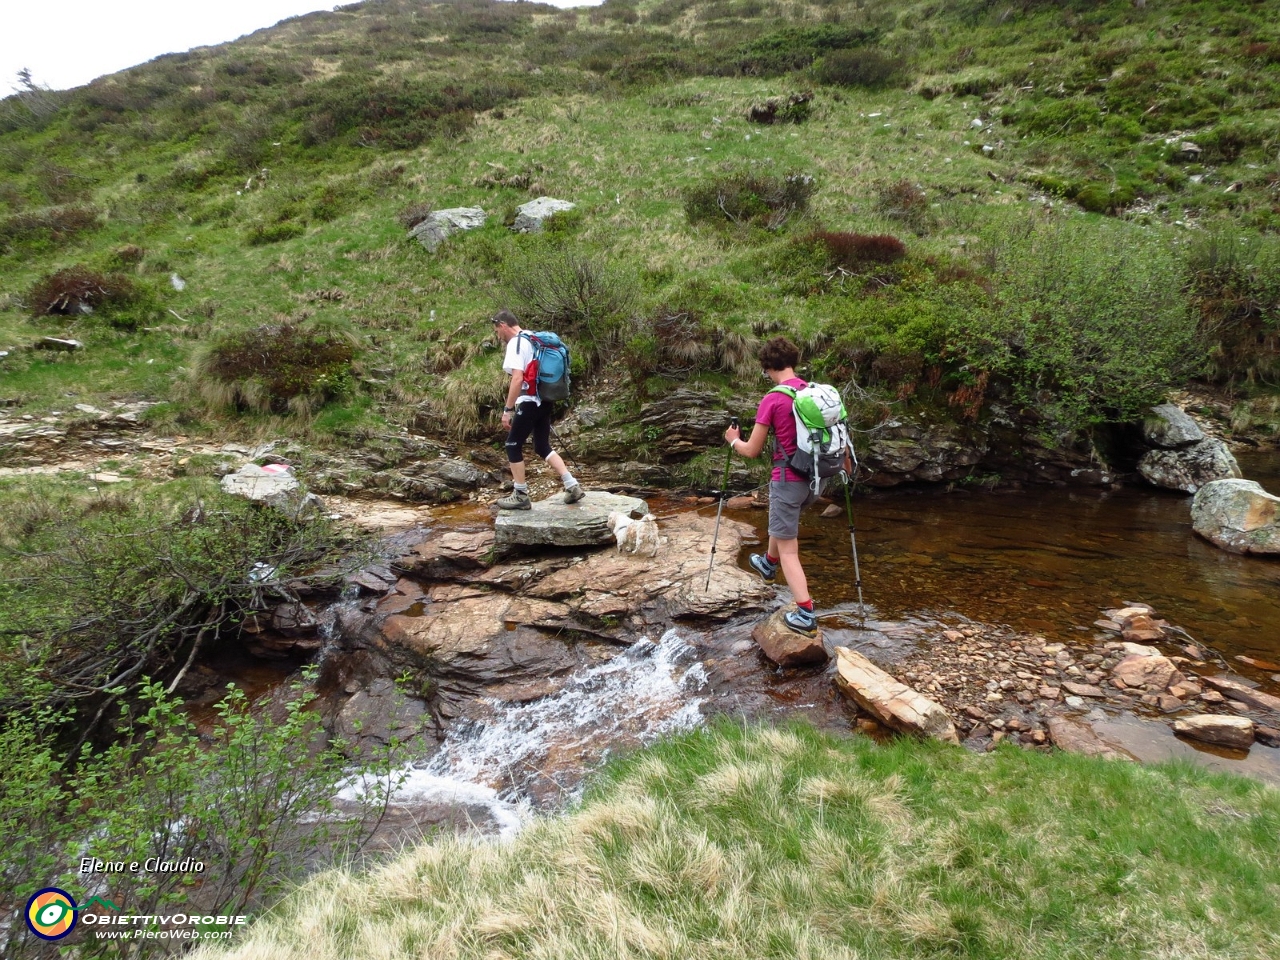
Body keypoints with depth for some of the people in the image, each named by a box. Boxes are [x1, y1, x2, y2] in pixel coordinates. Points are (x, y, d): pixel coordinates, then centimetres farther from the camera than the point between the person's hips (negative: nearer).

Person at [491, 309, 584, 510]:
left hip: (529, 402, -9)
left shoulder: (515, 344, -12)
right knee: (543, 447, 15)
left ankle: (521, 496, 9)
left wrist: (507, 409, -19)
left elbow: (518, 379, -22)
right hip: (545, 400, 9)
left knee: (513, 445, 4)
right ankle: (572, 486, 9)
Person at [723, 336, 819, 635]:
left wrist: (734, 441, 10)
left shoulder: (772, 400, -15)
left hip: (788, 479, -7)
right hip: (815, 476, 7)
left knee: (788, 549, 1)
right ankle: (769, 565, 55)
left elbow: (752, 451, -9)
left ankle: (806, 616, -2)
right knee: (784, 517, 34)